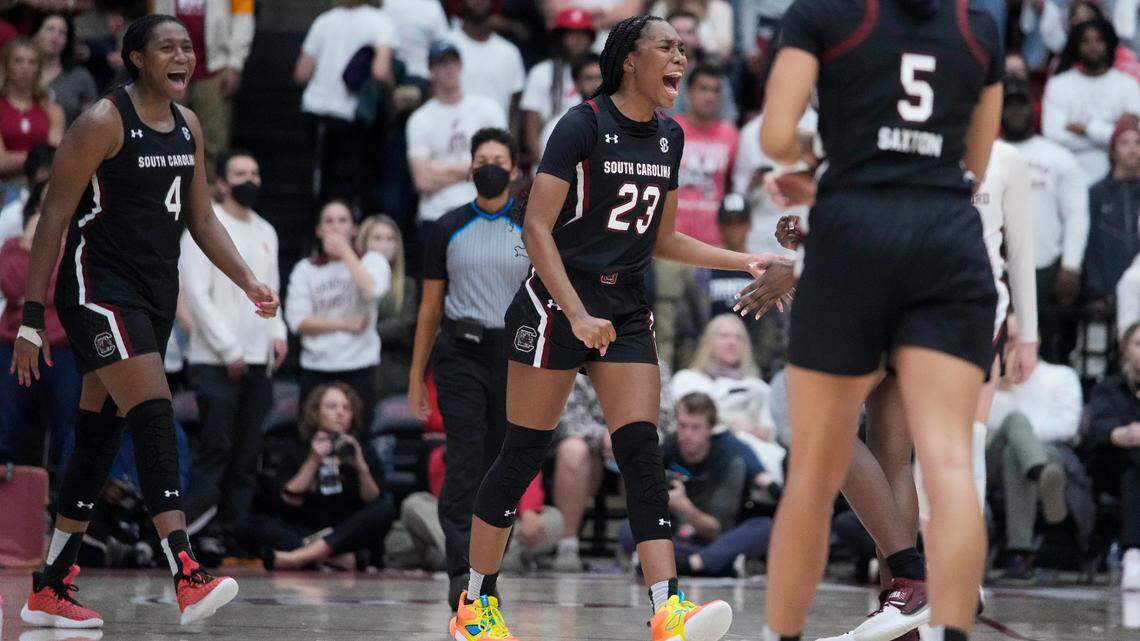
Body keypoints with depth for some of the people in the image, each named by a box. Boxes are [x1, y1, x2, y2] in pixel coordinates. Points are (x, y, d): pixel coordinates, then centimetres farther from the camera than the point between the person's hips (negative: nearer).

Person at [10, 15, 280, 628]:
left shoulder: (188, 125, 12)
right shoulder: (103, 122, -11)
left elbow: (201, 218, 19)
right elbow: (54, 217, -11)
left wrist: (249, 282, 5)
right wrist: (31, 318, -14)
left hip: (155, 295, 8)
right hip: (98, 287, -8)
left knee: (99, 438, 11)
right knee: (155, 416, -22)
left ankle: (50, 588, 19)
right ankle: (187, 578, -31)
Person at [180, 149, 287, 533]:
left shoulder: (265, 233, 18)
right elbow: (197, 294, -10)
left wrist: (277, 332, 5)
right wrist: (229, 350, -13)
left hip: (258, 361, 7)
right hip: (216, 362, -6)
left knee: (247, 455, 4)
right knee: (216, 447, -12)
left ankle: (236, 528, 6)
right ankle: (195, 528, -10)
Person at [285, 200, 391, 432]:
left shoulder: (372, 261, 8)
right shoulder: (305, 269, 10)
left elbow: (372, 290, -16)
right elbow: (298, 321, 0)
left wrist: (345, 251, -7)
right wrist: (345, 324, -7)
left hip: (359, 368, -2)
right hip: (315, 368, 2)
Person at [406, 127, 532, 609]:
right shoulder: (448, 229, 6)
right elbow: (431, 305, 10)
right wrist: (416, 377, 8)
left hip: (515, 355, 1)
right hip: (459, 353, -1)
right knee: (464, 461, -14)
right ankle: (462, 575, -20)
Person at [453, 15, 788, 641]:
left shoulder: (669, 137, 9)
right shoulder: (583, 125, -12)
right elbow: (537, 227, -15)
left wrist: (745, 262, 10)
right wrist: (577, 314, -22)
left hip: (626, 308, 6)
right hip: (555, 302, -6)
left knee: (642, 451, -6)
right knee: (523, 452, -1)